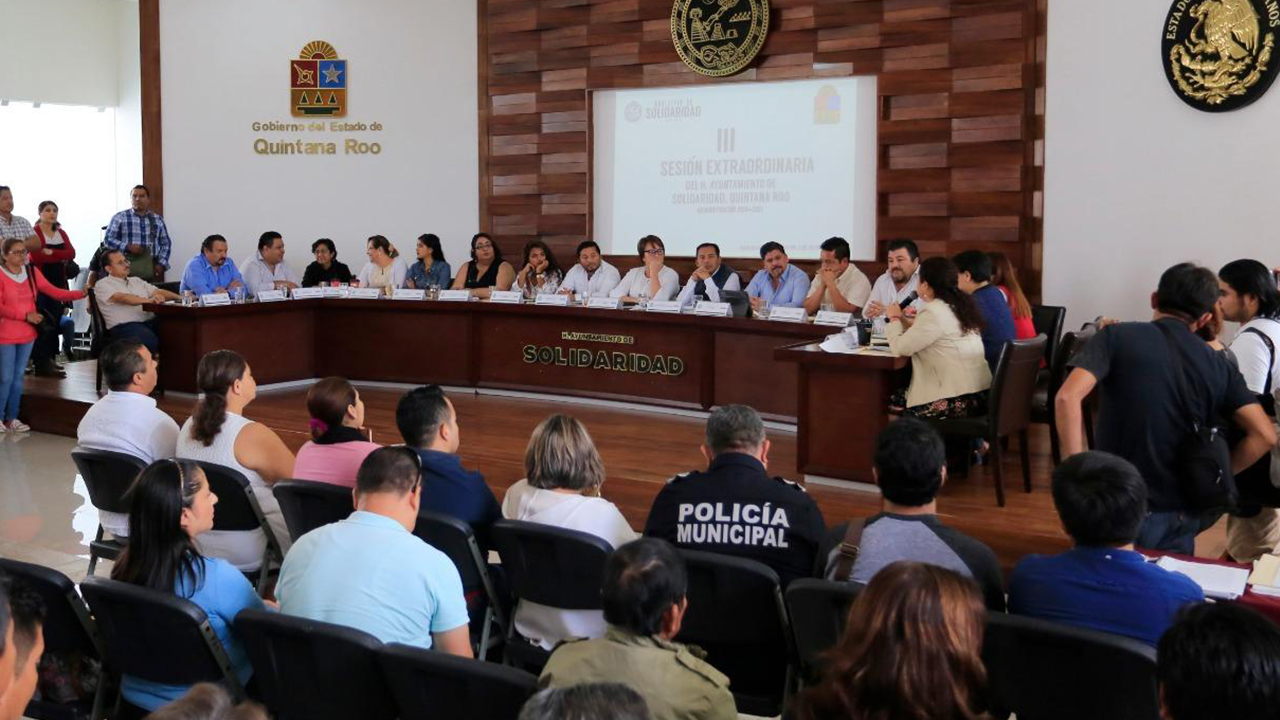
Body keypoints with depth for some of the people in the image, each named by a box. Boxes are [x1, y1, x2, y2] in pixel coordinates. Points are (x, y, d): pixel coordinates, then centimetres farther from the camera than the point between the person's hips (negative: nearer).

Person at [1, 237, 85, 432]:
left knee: (19, 377, 11)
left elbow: (53, 292, -1)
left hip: (27, 335, 6)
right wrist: (26, 315, -20)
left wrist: (81, 293, -12)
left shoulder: (31, 272, 6)